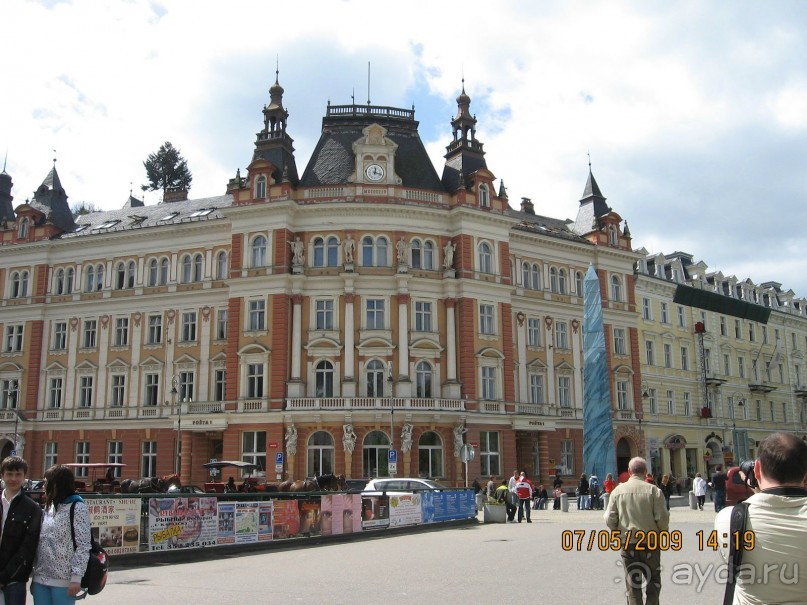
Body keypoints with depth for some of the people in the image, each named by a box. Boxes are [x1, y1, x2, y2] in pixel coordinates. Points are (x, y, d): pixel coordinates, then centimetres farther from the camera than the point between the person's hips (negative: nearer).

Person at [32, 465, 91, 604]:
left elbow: (83, 546, -11)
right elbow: (40, 541, 14)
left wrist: (76, 578, -15)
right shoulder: (49, 507, 14)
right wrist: (34, 575, 11)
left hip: (63, 581, -6)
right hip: (41, 578, 6)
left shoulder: (77, 507, -6)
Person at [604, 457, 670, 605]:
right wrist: (663, 534, 8)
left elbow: (610, 520, -4)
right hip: (650, 543, -1)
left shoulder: (618, 490, -2)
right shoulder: (653, 490, -8)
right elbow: (662, 518, -10)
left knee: (632, 583, 9)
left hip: (628, 544, 1)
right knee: (653, 581, 13)